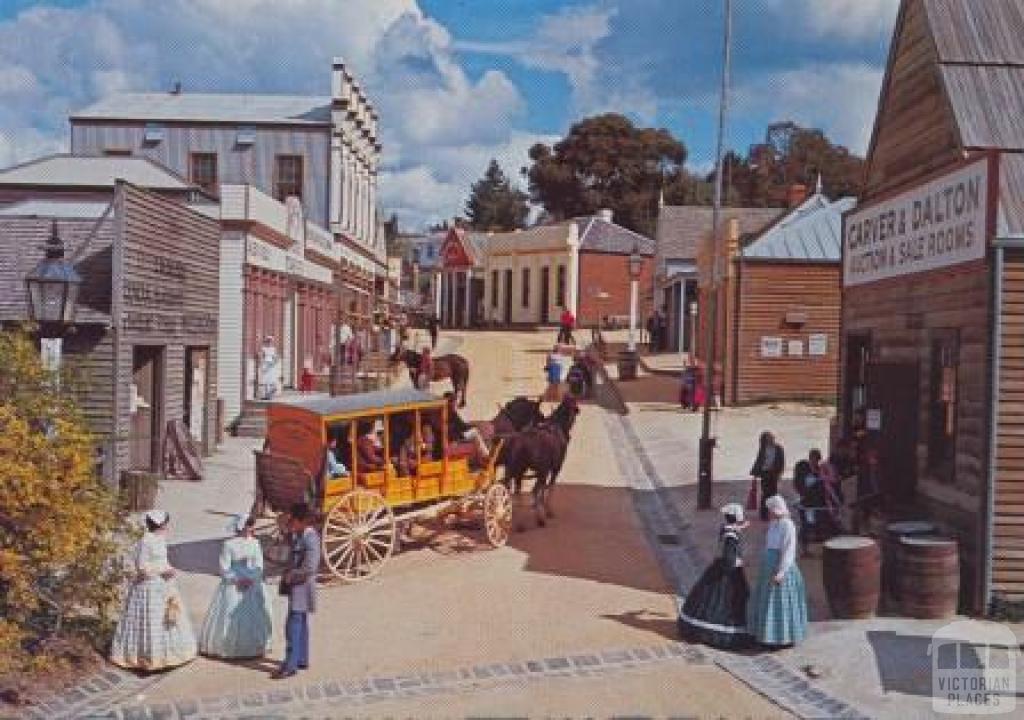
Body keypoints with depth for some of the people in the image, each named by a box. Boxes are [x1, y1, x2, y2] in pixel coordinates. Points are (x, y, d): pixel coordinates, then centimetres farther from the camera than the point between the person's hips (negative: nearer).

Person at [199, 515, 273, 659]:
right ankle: (226, 647, 13)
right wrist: (238, 580, -18)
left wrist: (251, 579, -13)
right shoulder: (228, 545, -9)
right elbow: (224, 569, -9)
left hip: (253, 585, 4)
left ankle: (255, 647, 19)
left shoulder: (255, 543, 4)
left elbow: (259, 566, 2)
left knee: (254, 617, 5)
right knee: (230, 617, -2)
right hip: (233, 586, -4)